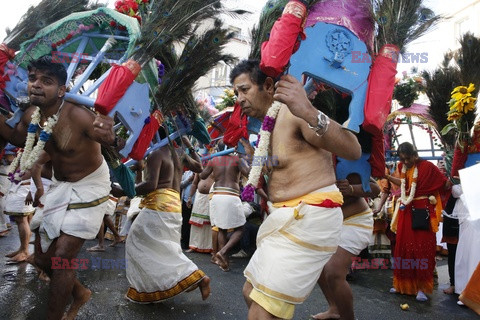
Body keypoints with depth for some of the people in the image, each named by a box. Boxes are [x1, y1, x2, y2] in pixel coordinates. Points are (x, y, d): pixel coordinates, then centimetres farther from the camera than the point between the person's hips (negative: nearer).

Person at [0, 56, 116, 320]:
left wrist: (110, 134, -59)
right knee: (42, 258, 14)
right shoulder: (31, 115, -7)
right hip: (59, 186, 8)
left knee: (62, 257, -9)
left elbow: (116, 142, -36)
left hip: (89, 186, -8)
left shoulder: (77, 115, -29)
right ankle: (79, 293, 38)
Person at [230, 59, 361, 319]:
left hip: (309, 217, -10)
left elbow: (353, 151, -27)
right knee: (251, 294, 18)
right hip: (287, 218, 10)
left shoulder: (294, 113, -13)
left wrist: (310, 114, -42)